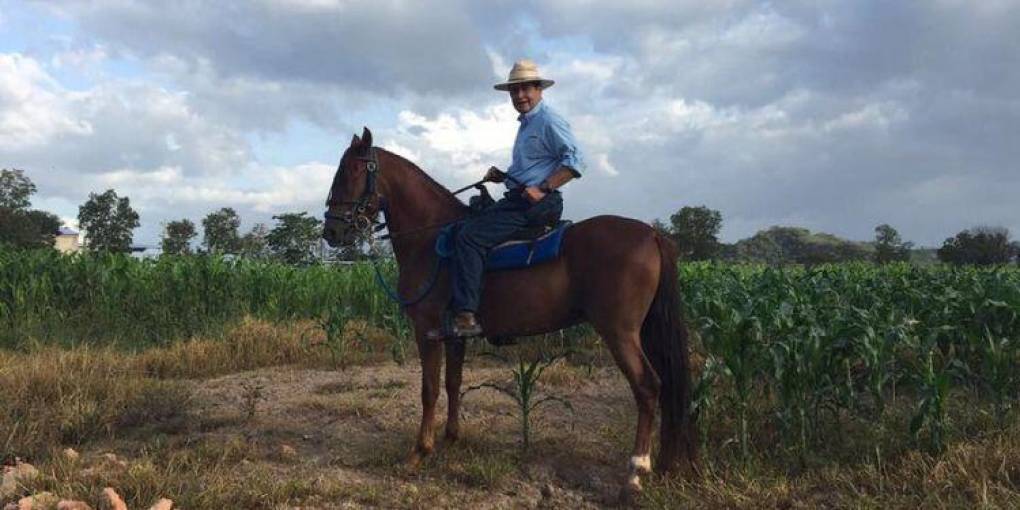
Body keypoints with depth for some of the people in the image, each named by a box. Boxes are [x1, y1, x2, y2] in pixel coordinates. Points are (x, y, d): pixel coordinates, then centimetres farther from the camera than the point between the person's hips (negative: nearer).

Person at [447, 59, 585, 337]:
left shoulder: (549, 120, -7)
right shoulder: (526, 123, 23)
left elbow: (575, 160, -17)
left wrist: (543, 189, -22)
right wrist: (504, 176, 16)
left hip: (535, 203, -11)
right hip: (518, 199, 11)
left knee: (469, 236, -22)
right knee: (462, 228, 8)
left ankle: (465, 317, -25)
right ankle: (457, 305, 5)